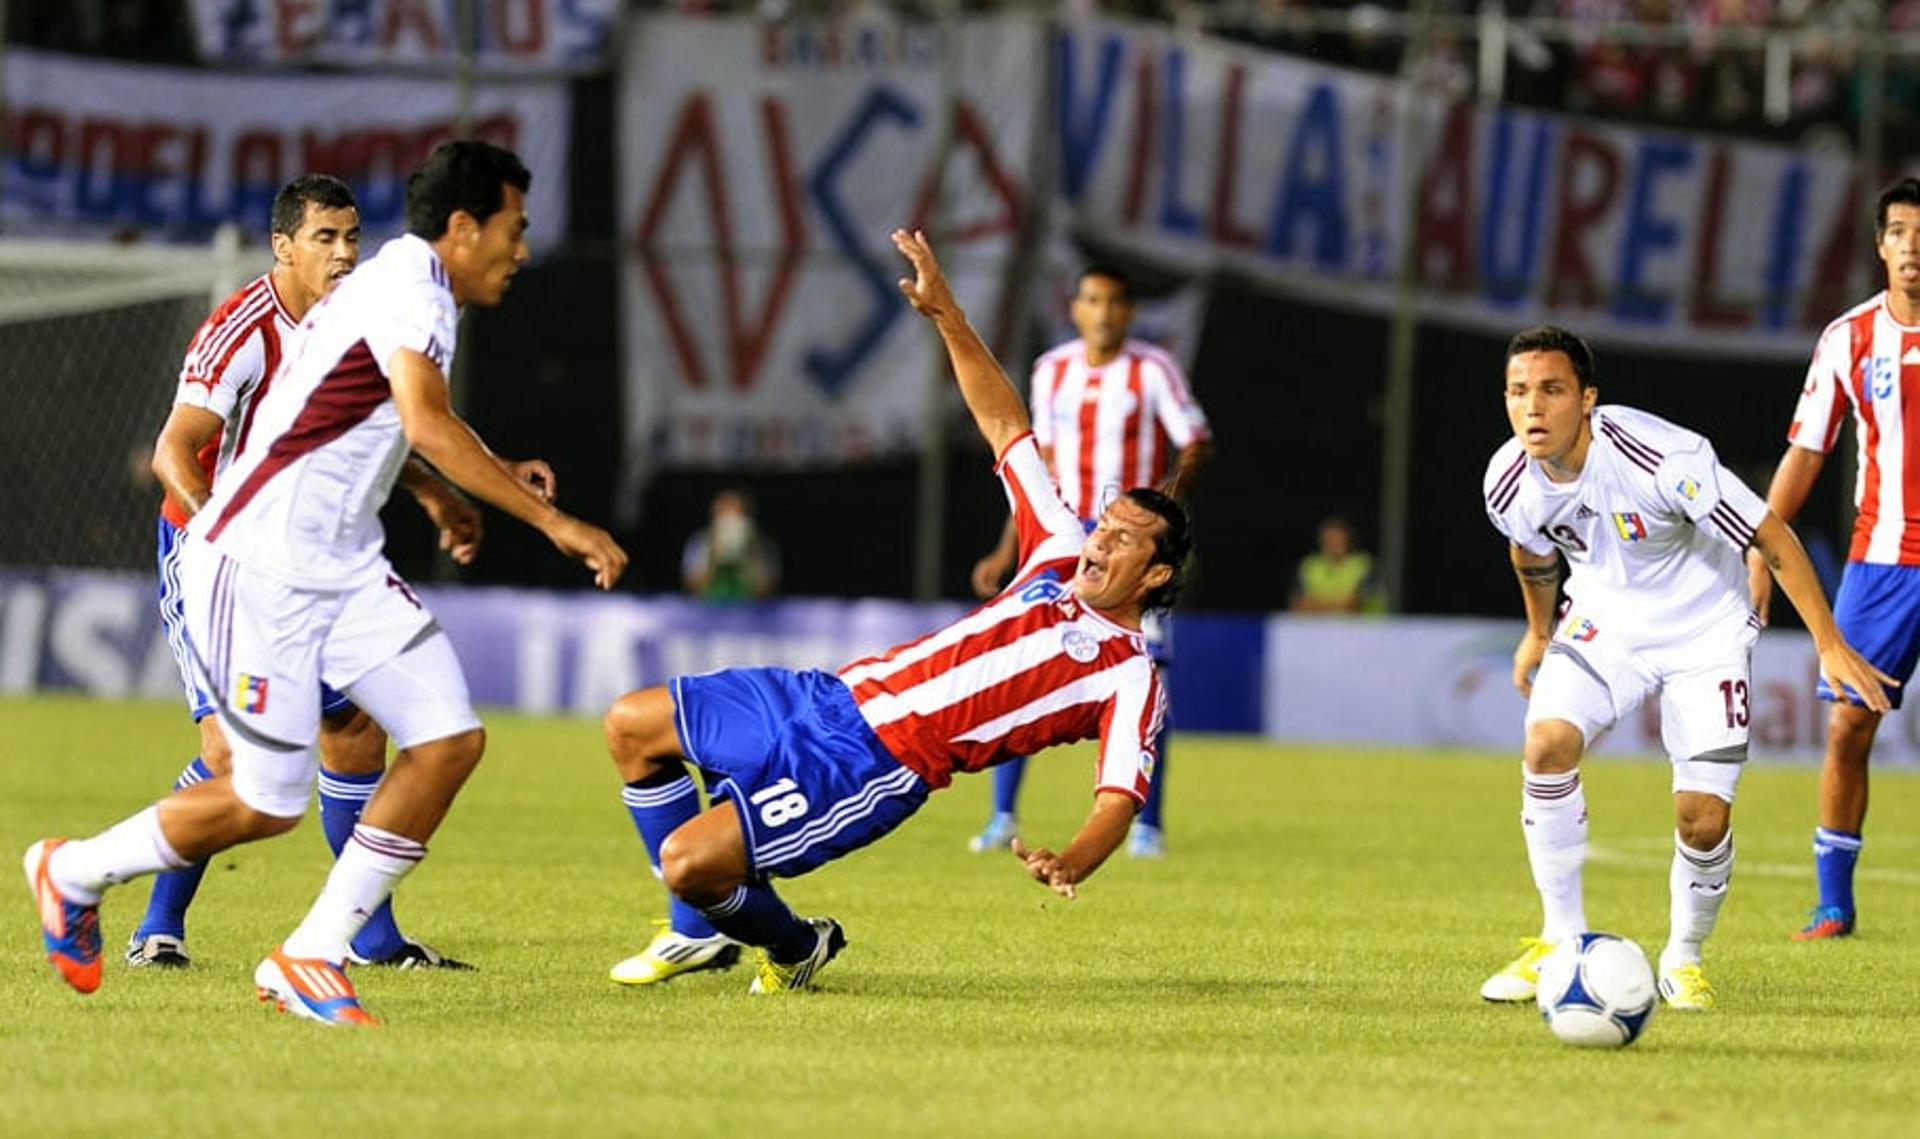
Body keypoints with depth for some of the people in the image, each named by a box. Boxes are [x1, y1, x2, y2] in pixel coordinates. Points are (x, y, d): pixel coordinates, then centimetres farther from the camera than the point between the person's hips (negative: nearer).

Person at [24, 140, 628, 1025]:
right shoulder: (405, 292, -16)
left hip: (343, 568, 10)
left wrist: (489, 477, 24)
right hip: (262, 563, -10)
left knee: (450, 741, -4)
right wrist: (554, 523, -32)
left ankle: (310, 958, 1)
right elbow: (429, 427, -32)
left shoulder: (409, 287, 14)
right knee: (266, 804, -4)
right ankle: (75, 873, 21)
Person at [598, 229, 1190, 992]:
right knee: (631, 726, 15)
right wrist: (947, 316, 10)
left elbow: (1119, 799, -19)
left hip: (879, 765, -8)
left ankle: (795, 946, 11)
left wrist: (1070, 863, -42)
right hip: (835, 697, 9)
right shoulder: (1062, 559, 12)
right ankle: (699, 929, 24)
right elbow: (1005, 425, 17)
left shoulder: (1130, 677, -8)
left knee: (687, 861, -21)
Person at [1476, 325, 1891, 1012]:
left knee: (1703, 818, -14)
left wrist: (1830, 646, -22)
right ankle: (1562, 943, -9)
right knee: (1548, 739, -24)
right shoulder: (1509, 483, -15)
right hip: (1603, 619, 3)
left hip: (1705, 628, -3)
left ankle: (1684, 958, 16)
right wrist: (1539, 632, 26)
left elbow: (1772, 537, -22)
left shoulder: (1661, 459, -31)